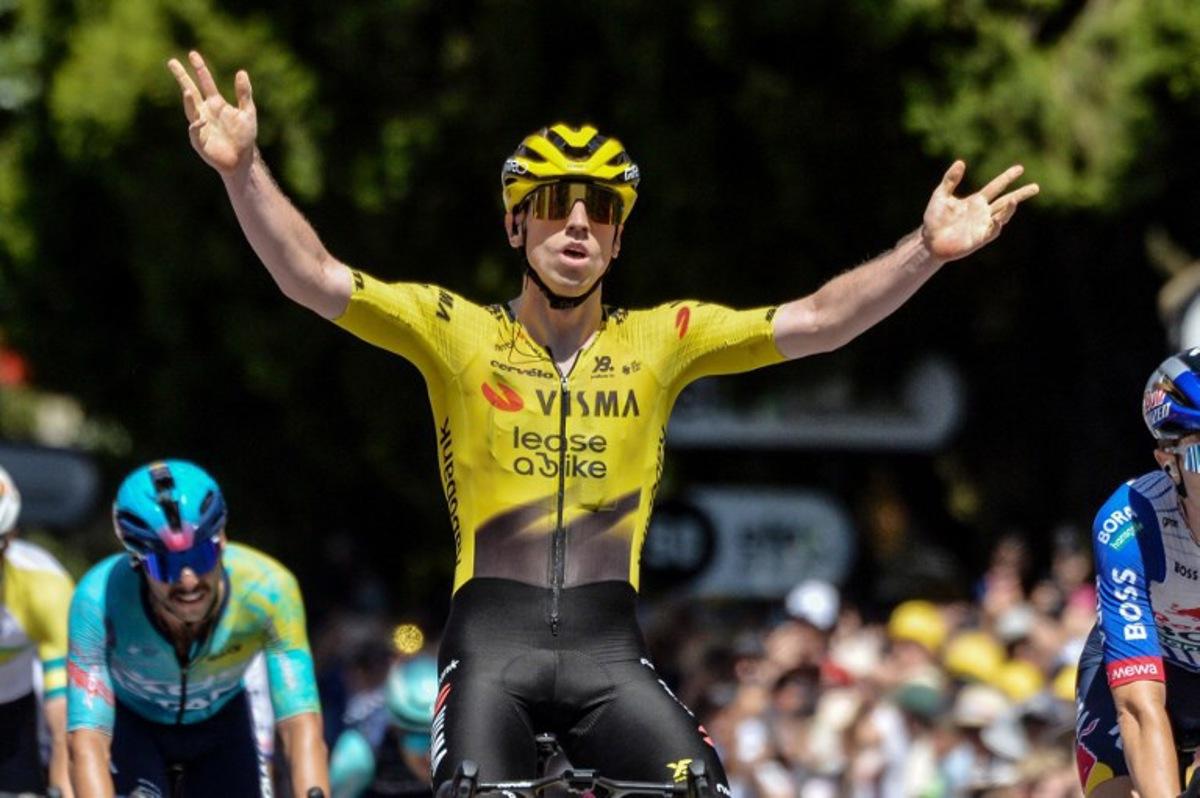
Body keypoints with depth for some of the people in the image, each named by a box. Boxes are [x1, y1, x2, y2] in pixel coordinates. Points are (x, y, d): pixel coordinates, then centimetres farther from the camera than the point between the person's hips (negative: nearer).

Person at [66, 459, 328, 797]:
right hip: (131, 722, -2)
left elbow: (301, 726, -39)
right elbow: (87, 741, -42)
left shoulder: (267, 589, -35)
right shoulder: (99, 599, -37)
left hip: (221, 718, 2)